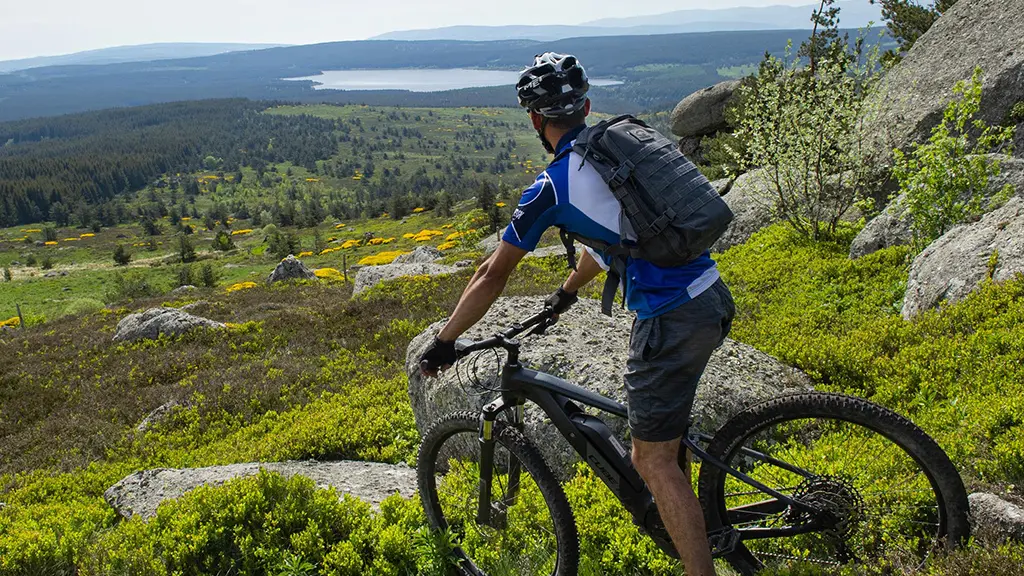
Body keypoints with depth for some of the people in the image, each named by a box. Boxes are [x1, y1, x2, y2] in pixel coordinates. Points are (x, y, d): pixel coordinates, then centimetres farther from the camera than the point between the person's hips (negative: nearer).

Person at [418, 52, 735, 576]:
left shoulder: (552, 187, -10)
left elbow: (492, 277, -4)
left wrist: (443, 343, 9)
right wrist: (567, 292, 41)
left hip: (672, 320, -9)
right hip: (713, 298, 9)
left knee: (654, 460, 4)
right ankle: (683, 522, 47)